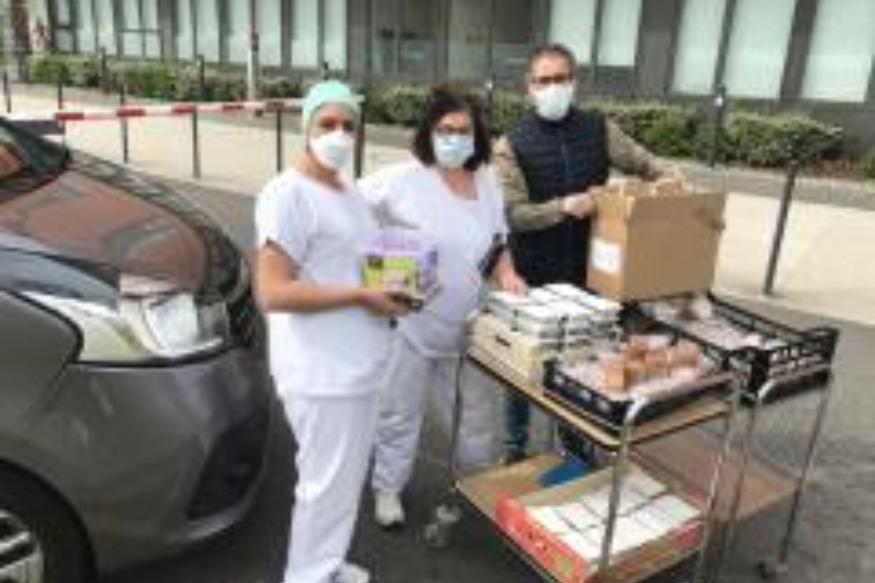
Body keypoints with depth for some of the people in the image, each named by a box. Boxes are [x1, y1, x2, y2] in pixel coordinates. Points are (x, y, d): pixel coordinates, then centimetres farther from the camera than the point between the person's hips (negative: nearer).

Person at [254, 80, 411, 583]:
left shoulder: (349, 191, 12)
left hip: (360, 364, 9)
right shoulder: (288, 194, -17)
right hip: (323, 373, -9)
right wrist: (362, 296, -21)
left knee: (347, 477, 22)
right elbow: (273, 292, -23)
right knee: (328, 484, 5)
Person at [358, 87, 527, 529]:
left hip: (467, 325, 5)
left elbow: (497, 242, 14)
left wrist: (507, 274, -5)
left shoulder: (487, 182, 4)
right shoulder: (402, 179, -15)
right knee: (400, 411, 11)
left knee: (473, 410, 21)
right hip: (410, 321, -5)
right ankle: (388, 488, 33)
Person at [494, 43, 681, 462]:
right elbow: (513, 213, -15)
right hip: (533, 274, -3)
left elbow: (645, 163, 7)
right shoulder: (512, 144, -8)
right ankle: (515, 444, 30)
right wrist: (564, 206, -29)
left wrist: (670, 179, -14)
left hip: (586, 270, 3)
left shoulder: (599, 130, 2)